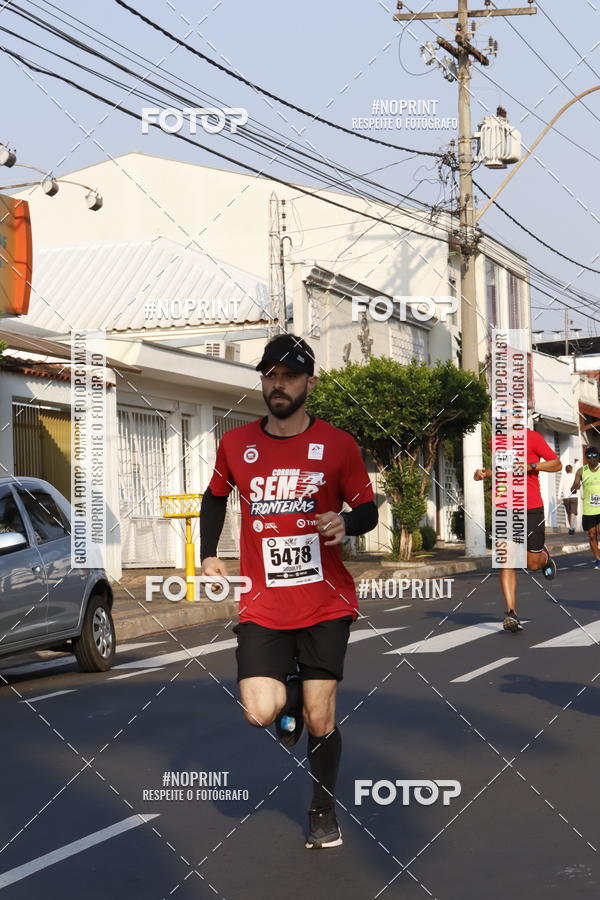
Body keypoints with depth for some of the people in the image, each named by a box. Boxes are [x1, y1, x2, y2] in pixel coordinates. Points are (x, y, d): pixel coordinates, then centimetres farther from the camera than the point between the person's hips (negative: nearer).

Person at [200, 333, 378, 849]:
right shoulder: (235, 444, 4)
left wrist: (347, 523, -18)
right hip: (262, 607, 1)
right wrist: (209, 554, 10)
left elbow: (368, 510, 5)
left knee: (320, 721, 0)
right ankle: (289, 696, 23)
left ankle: (324, 811, 25)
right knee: (262, 714, -14)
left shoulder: (338, 445, -2)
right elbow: (215, 496, 22)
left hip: (326, 603, -1)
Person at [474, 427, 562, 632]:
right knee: (506, 561, -10)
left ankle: (544, 556, 44)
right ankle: (511, 613, -11)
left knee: (533, 564, 7)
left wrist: (531, 466, -17)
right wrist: (485, 473, 7)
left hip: (532, 509, -3)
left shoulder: (532, 437, -3)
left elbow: (557, 464, -2)